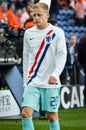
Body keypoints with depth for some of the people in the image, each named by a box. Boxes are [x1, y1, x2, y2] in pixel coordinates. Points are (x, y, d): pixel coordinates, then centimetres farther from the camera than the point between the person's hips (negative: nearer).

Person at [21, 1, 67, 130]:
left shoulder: (57, 32, -4)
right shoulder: (28, 33, 8)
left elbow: (62, 55, -9)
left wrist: (55, 74, -22)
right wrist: (26, 78, 14)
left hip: (51, 82, -3)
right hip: (33, 82, 3)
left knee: (52, 116, 4)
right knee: (26, 113, -12)